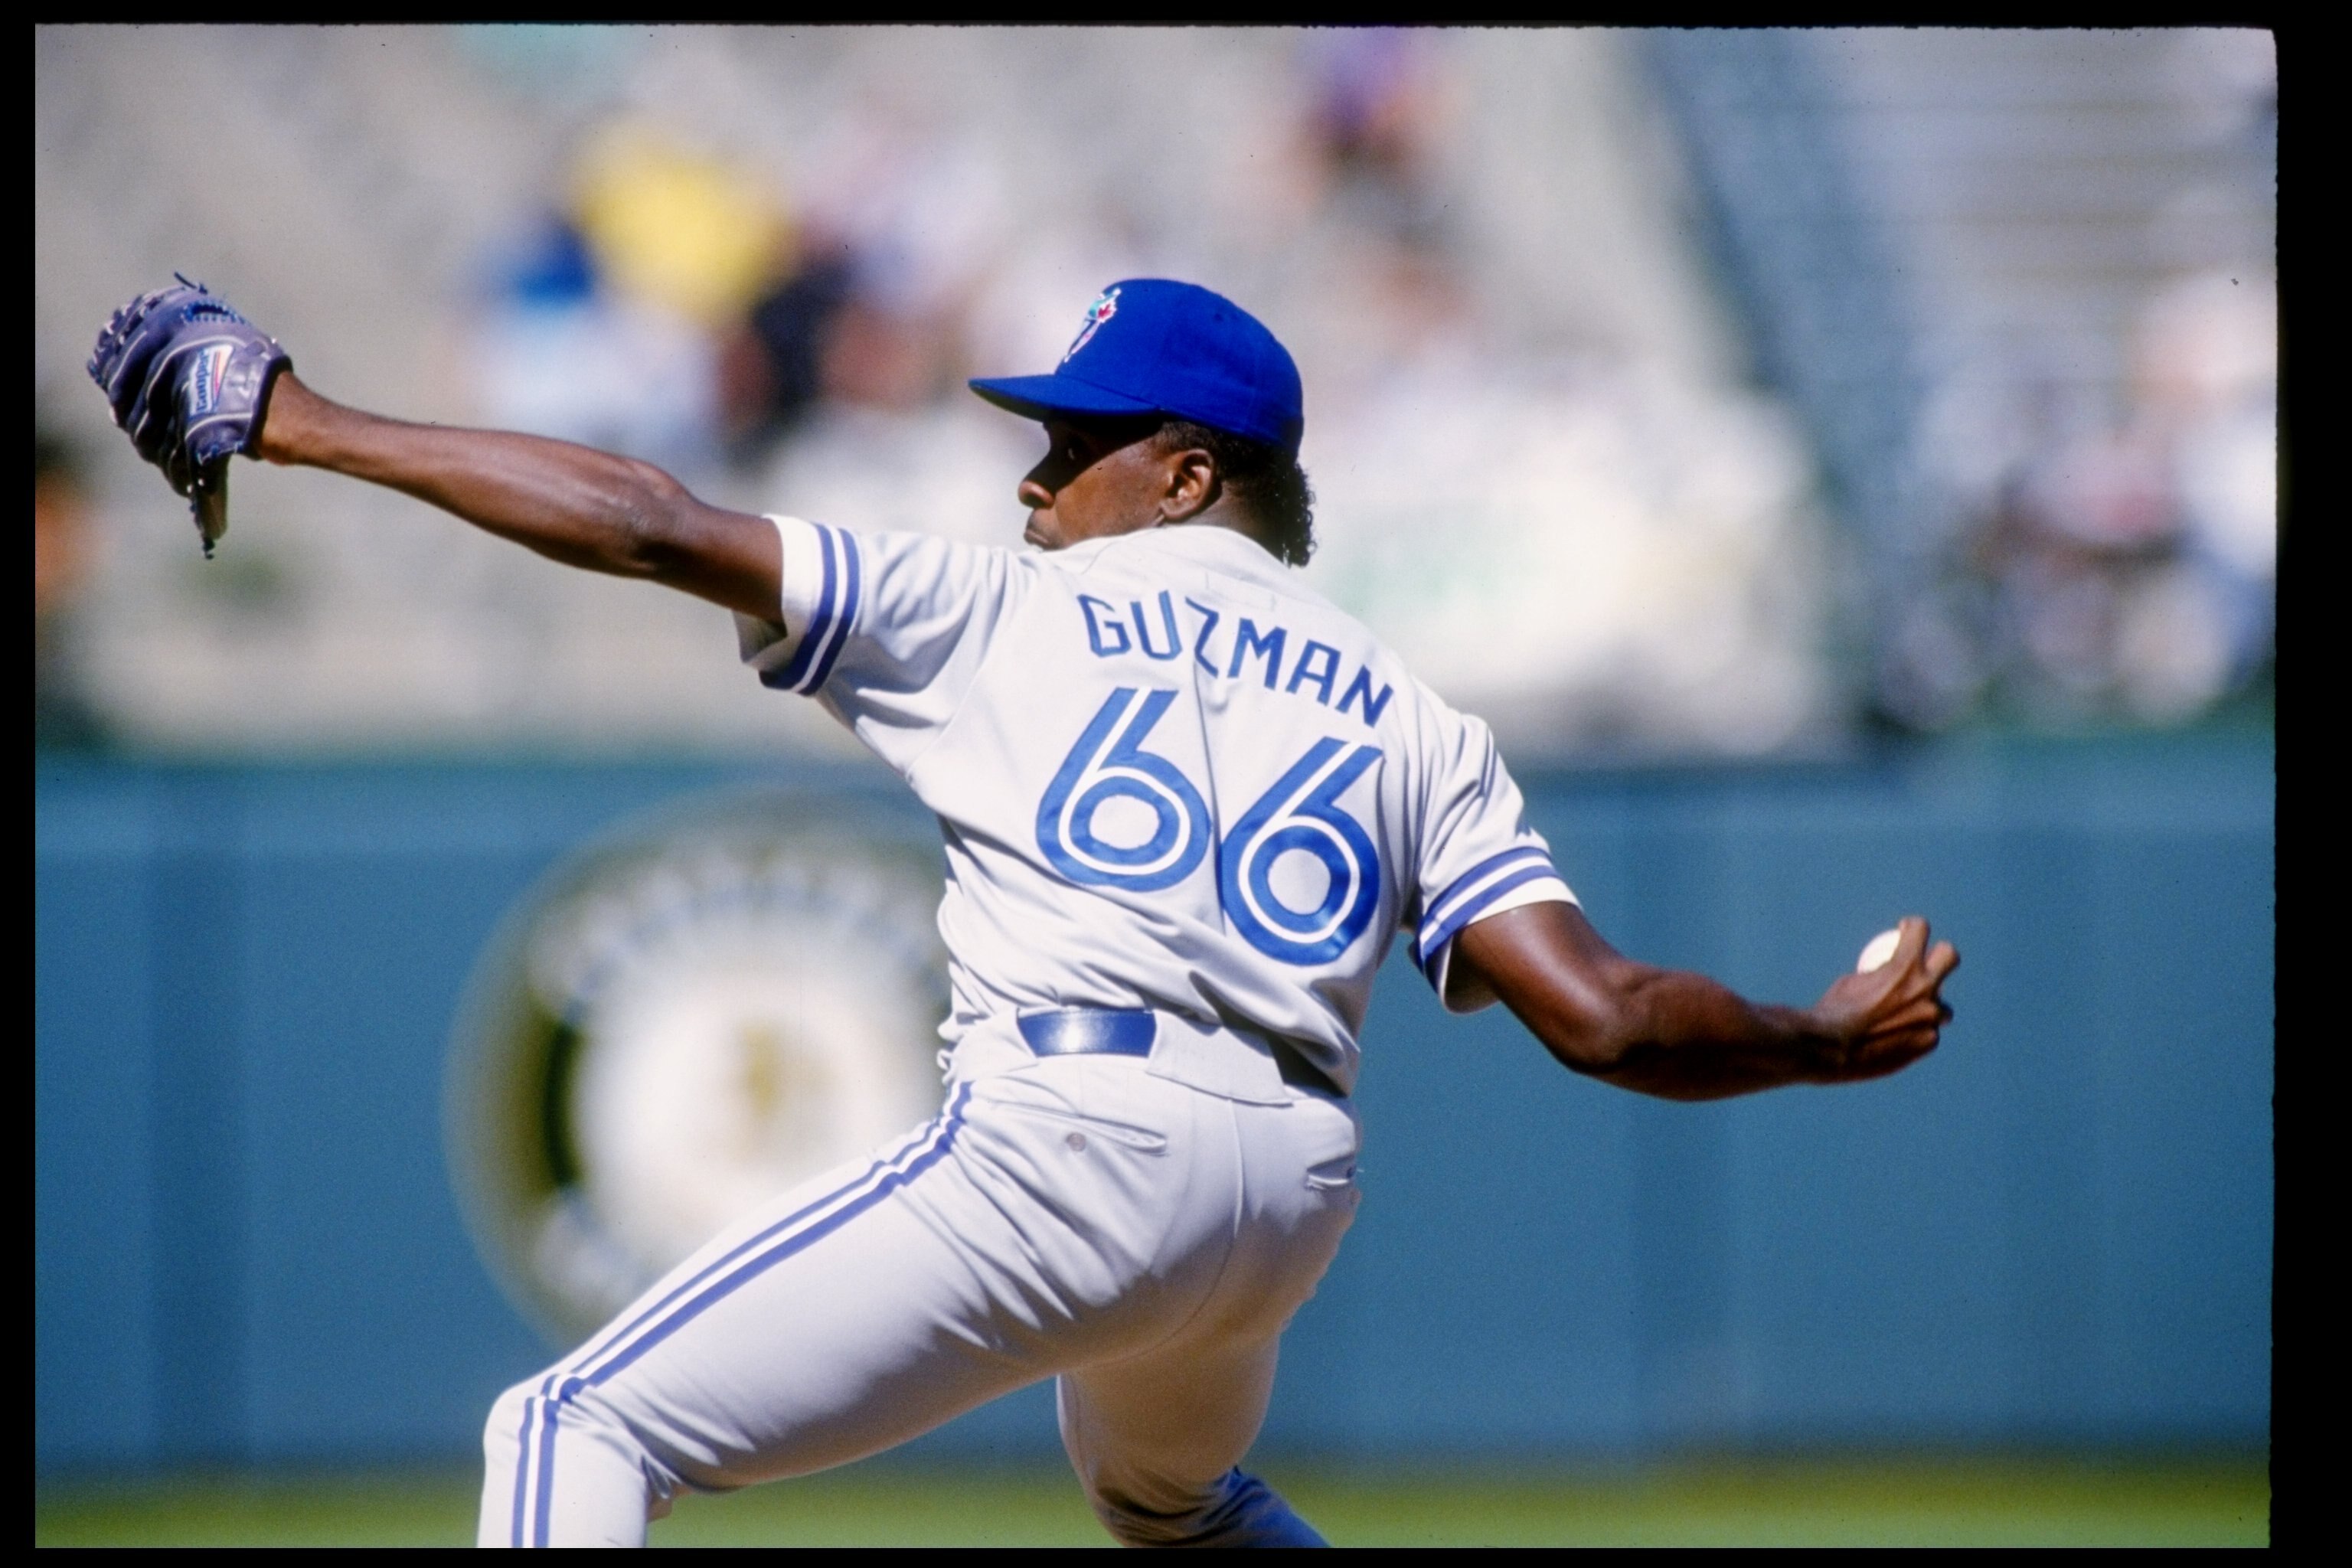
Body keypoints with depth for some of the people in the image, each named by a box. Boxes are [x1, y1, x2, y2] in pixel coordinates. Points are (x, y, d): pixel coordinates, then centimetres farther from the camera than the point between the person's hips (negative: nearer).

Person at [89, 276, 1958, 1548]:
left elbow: (652, 525, 2)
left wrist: (302, 422, 7)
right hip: (1296, 1190, 6)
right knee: (1175, 1498, 39)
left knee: (587, 1428, -4)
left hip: (1065, 1140, -6)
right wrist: (1829, 1040, 24)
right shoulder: (1409, 719, 19)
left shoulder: (1000, 610, 9)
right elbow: (1599, 1013, 7)